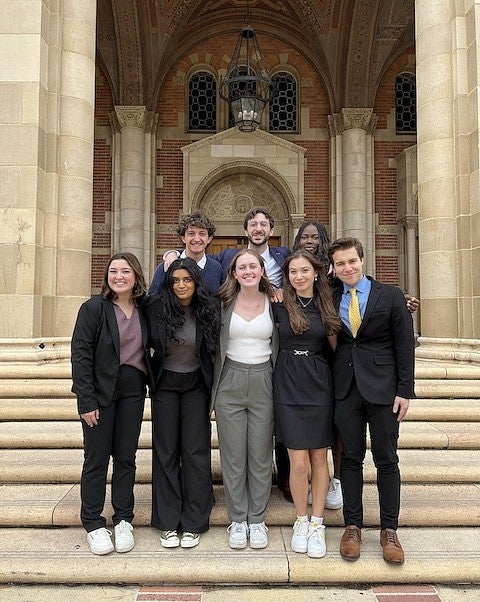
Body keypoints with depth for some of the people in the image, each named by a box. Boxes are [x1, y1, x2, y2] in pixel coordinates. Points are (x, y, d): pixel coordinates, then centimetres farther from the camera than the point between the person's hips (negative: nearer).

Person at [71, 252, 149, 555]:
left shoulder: (144, 309, 4)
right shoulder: (94, 308, -7)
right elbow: (80, 354, -10)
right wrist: (87, 400, -14)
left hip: (133, 391, 3)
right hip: (101, 390, -3)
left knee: (126, 457, 10)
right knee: (97, 458, 5)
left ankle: (123, 520, 24)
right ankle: (94, 524, 20)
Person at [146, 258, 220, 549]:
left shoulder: (208, 310, -8)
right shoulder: (157, 308, -9)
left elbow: (214, 350, 1)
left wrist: (212, 384, -1)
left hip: (196, 385, 0)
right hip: (165, 385, 1)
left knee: (196, 451, 1)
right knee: (166, 451, 5)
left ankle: (193, 523, 13)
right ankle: (168, 523, 17)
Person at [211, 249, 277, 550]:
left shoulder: (274, 303, 3)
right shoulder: (224, 302, 2)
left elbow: (281, 344, 9)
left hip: (263, 381, 0)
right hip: (230, 381, 0)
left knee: (261, 455, 7)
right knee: (233, 456, 6)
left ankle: (257, 520, 22)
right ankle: (238, 520, 21)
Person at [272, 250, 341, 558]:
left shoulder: (326, 305, 5)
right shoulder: (280, 305, 0)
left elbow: (335, 348, 9)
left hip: (319, 385, 2)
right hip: (288, 386, -1)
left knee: (319, 458, 8)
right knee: (299, 462, -1)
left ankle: (317, 524, 22)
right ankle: (301, 521, 20)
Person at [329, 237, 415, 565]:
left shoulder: (391, 295, -2)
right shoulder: (331, 300, 6)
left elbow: (405, 345, -3)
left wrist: (404, 391, -7)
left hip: (383, 388, -2)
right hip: (346, 389, 2)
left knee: (387, 461, 7)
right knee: (351, 458, 10)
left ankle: (389, 530, 21)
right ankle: (353, 526, 23)